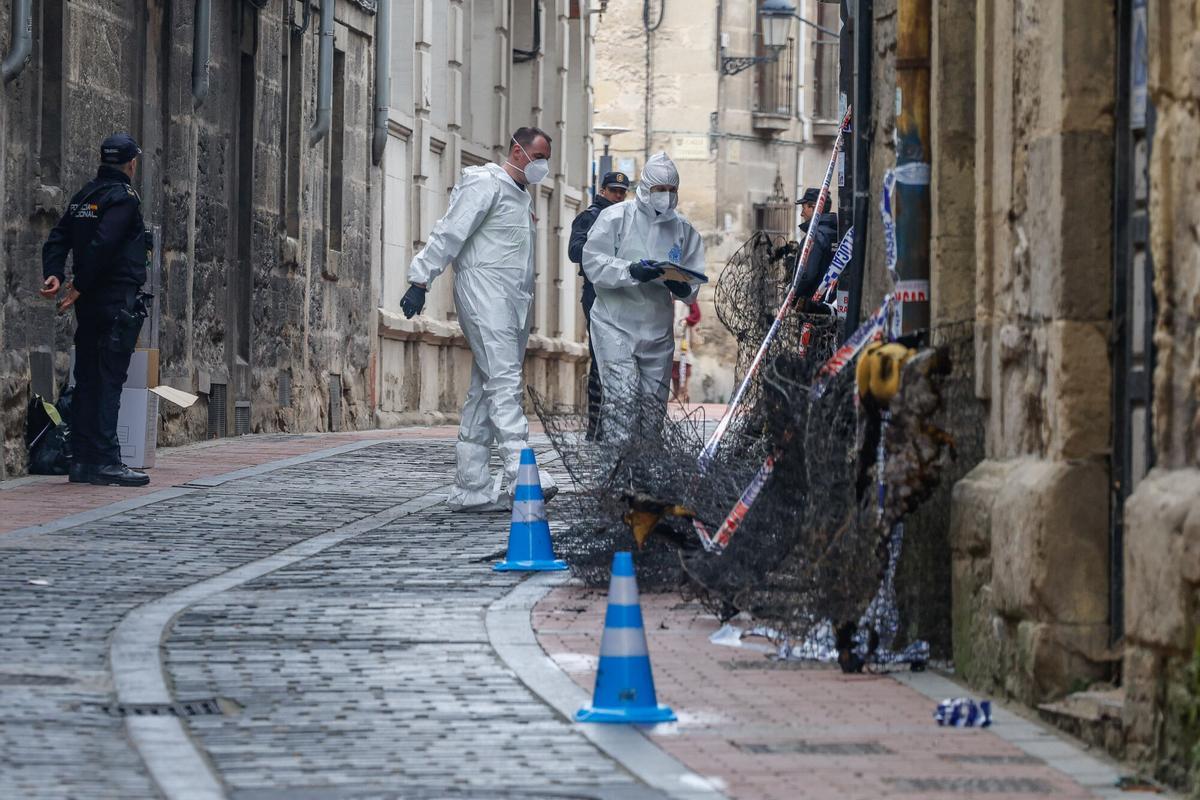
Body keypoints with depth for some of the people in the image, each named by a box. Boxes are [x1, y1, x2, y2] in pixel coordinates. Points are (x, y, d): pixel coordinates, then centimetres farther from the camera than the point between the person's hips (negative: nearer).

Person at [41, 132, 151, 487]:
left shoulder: (83, 196, 16)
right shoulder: (123, 197, -10)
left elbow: (57, 240, 9)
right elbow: (102, 244, -20)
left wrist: (55, 275, -4)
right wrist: (79, 286, -14)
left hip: (89, 304, 8)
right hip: (118, 299, -8)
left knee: (87, 380, 10)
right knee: (109, 379, -9)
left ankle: (82, 460, 10)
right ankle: (107, 461, -12)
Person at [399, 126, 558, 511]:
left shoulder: (522, 196, 24)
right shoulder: (485, 184, -5)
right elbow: (449, 234, -12)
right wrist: (420, 280, -18)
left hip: (513, 300, 9)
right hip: (484, 290, -9)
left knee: (485, 392, 7)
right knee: (504, 381, -18)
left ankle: (471, 489, 6)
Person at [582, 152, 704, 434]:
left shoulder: (683, 228, 9)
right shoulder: (615, 218, -4)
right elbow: (593, 262, -11)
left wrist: (683, 287, -15)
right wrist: (631, 271, -26)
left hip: (658, 332, 5)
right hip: (616, 326, -5)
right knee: (623, 401, -17)